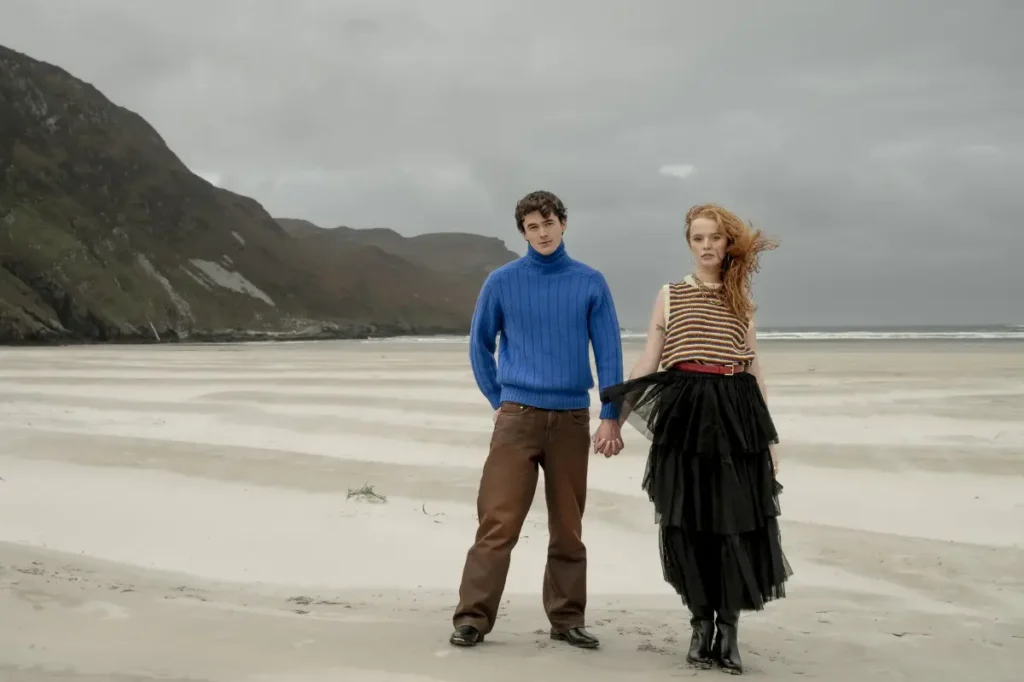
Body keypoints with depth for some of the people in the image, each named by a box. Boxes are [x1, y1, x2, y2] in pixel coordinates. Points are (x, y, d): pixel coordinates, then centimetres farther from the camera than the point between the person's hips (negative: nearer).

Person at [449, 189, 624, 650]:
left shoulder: (590, 283, 3)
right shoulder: (502, 282, 2)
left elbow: (608, 352, 1)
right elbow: (480, 344, 11)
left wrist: (610, 417, -5)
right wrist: (498, 401, 6)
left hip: (572, 419, 1)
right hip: (517, 417, -1)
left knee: (568, 526, 9)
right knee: (498, 522, -7)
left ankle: (568, 619, 19)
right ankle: (473, 618, -1)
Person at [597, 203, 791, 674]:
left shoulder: (741, 301, 13)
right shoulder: (670, 295, 9)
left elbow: (754, 371, 13)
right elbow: (646, 365, 6)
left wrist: (769, 436, 10)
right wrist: (615, 419, -1)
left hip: (736, 417, 1)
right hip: (684, 416, -1)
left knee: (735, 524, -2)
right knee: (688, 525, -1)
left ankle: (728, 629, 9)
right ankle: (701, 622, 14)